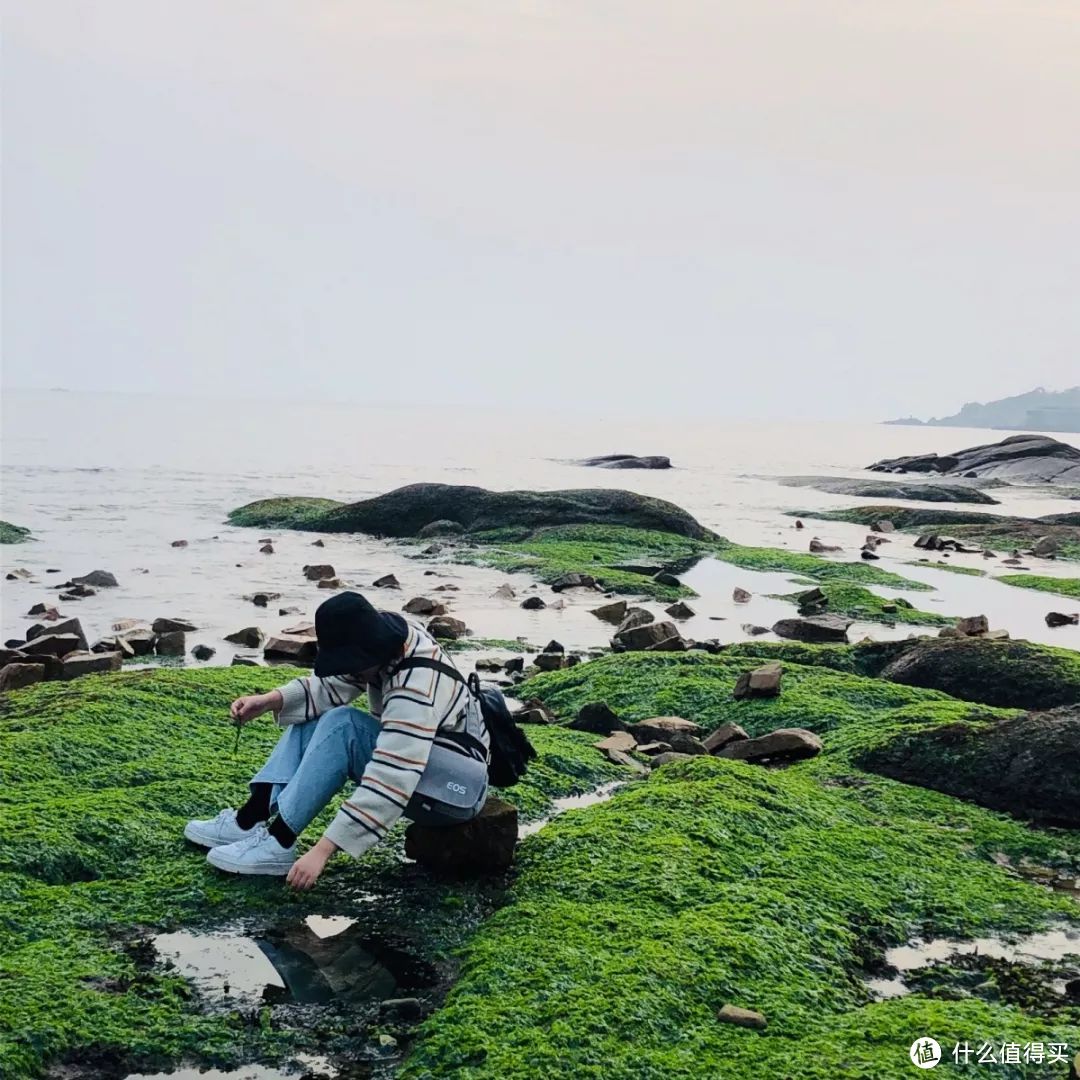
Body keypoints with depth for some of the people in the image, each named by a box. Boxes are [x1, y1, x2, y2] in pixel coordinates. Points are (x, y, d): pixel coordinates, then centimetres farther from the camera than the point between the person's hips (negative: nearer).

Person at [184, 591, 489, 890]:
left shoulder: (417, 689, -32)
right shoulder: (385, 643, -8)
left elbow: (389, 784, -36)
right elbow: (331, 686, 0)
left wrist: (322, 851, -36)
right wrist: (269, 700, -17)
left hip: (456, 785, -9)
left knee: (342, 724, -27)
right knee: (312, 715, 2)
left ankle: (278, 843, -23)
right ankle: (249, 821, -6)